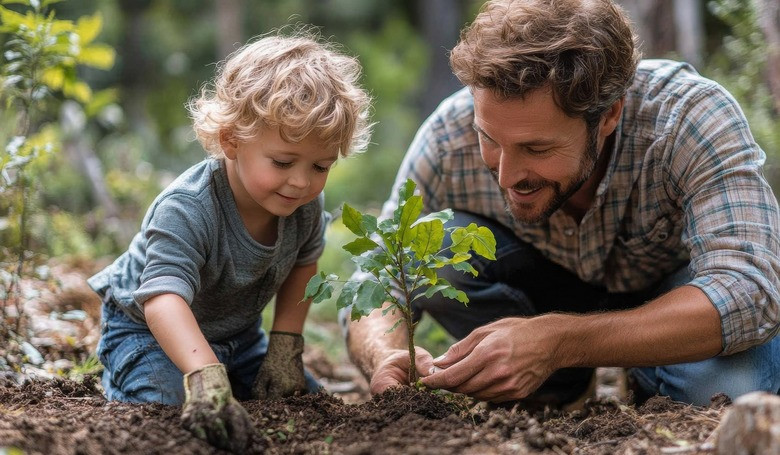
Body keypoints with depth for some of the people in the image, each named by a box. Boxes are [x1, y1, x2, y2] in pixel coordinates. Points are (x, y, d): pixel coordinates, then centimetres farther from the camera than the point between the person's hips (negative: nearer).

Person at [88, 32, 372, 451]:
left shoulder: (304, 204, -18)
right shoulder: (187, 210, -40)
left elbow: (303, 262, 4)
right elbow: (165, 297, -54)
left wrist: (286, 344, -6)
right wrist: (206, 378, -70)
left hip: (238, 333, 6)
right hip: (150, 330, -6)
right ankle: (119, 379, 5)